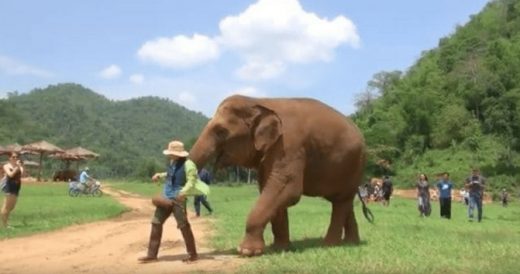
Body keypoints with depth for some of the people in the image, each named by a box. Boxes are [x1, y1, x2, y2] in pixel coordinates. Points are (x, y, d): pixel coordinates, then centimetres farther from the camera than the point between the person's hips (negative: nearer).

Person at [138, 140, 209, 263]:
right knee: (156, 223, 7)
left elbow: (191, 182, -23)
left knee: (184, 226, -3)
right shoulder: (172, 162, 11)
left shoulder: (188, 164, -16)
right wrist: (160, 175, 20)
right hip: (166, 197, 9)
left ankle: (193, 255, 10)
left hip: (177, 198, -8)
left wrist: (182, 193, -37)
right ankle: (152, 254, 14)